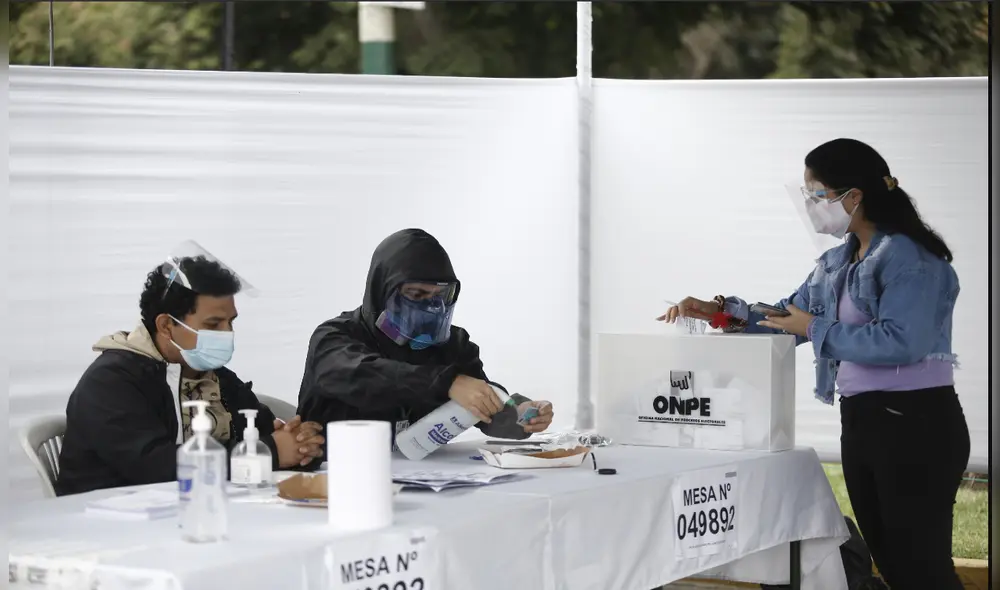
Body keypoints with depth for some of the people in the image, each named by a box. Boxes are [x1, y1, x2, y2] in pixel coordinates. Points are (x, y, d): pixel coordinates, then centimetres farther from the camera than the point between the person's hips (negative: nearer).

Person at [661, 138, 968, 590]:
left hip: (915, 424, -9)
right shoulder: (837, 263, 12)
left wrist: (817, 329, -17)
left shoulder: (909, 257, -15)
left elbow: (902, 342, -26)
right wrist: (721, 312, 8)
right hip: (859, 420, 9)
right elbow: (791, 317, 23)